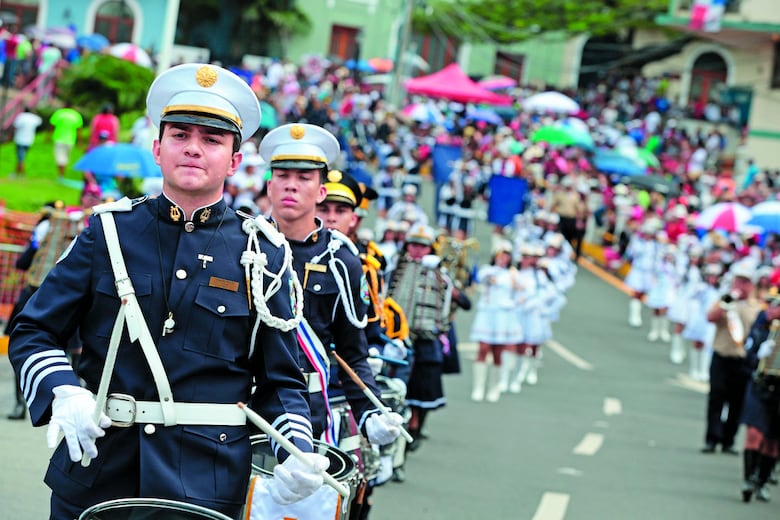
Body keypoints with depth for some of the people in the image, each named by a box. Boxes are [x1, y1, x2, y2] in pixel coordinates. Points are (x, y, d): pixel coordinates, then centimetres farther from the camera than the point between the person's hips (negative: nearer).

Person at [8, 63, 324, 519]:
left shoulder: (263, 254, 3)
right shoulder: (109, 230, 5)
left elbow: (281, 383, 5)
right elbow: (32, 333, 6)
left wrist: (297, 452, -13)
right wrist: (63, 393, -13)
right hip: (94, 473, 1)